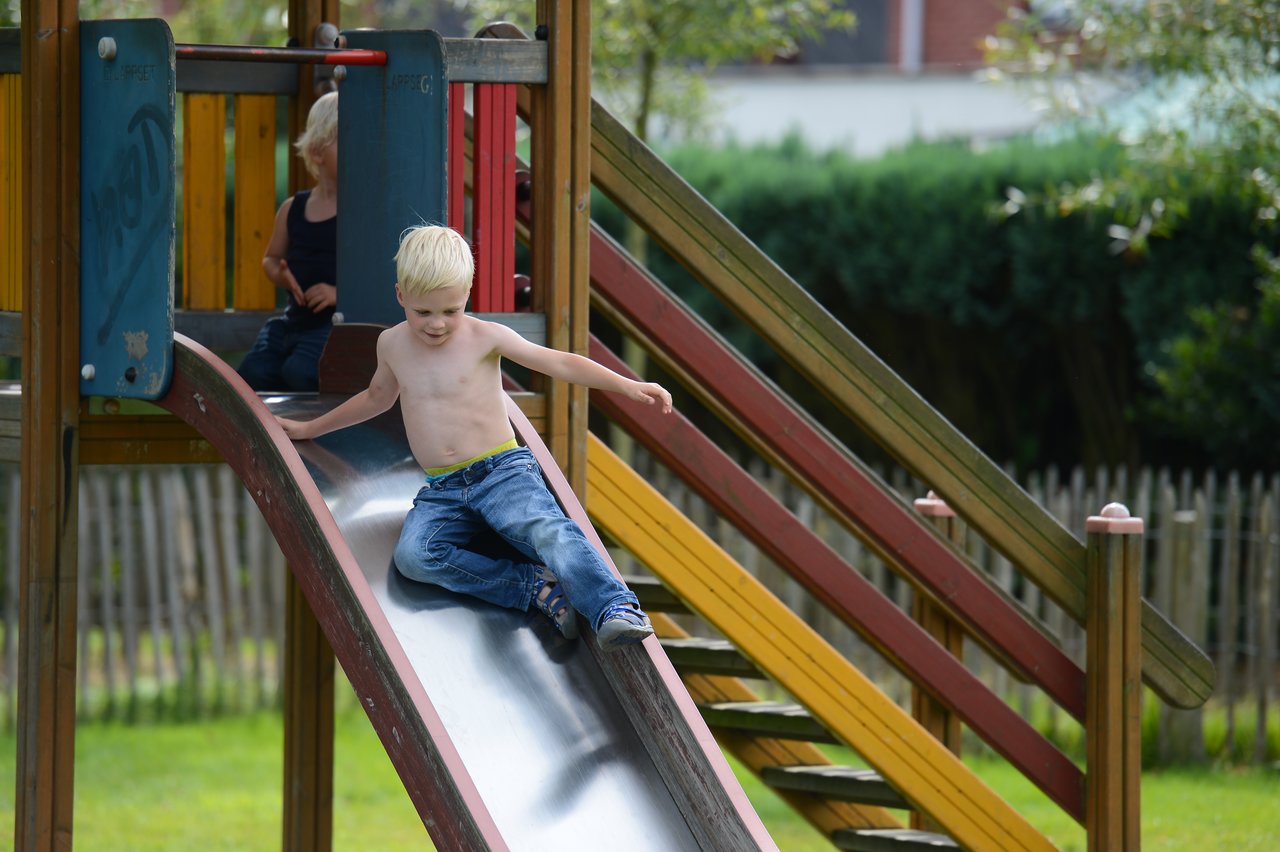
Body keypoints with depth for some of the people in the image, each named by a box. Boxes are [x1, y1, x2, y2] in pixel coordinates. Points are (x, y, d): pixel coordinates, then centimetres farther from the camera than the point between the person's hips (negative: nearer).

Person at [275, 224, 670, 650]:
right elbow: (377, 396, 33)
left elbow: (559, 363, -2)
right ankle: (536, 586, -33)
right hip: (442, 492, 3)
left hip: (504, 471, -3)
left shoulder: (484, 338, 0)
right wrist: (311, 428, 42)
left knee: (549, 530, -35)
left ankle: (614, 608, -51)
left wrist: (628, 386, -13)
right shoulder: (392, 345, 12)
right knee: (412, 555, -31)